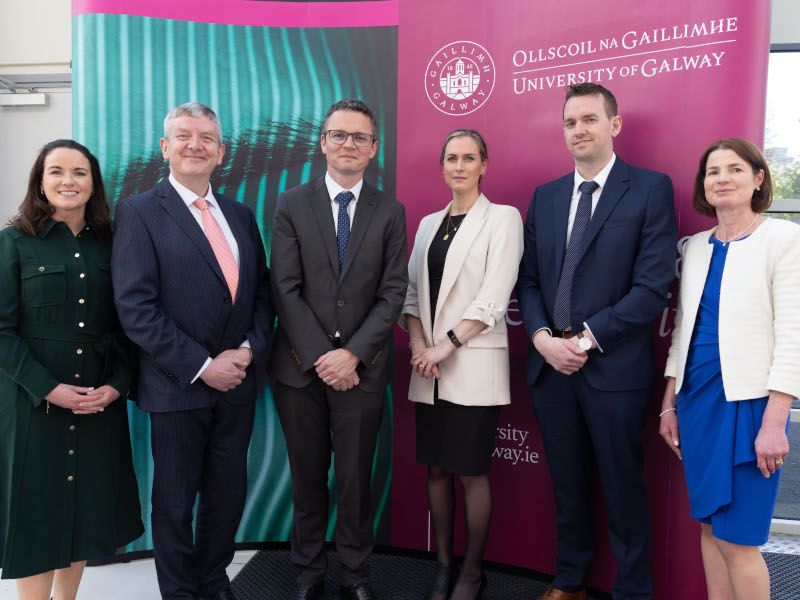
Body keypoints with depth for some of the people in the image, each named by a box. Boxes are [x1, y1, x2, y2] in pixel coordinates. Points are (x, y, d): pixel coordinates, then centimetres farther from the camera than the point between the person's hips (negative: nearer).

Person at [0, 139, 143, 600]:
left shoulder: (109, 245, 5)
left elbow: (125, 324, 5)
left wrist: (117, 384, -8)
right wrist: (48, 388, -16)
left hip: (100, 401, 3)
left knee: (86, 506, 12)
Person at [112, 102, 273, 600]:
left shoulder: (241, 214, 11)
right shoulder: (139, 212, -5)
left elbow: (262, 292, 11)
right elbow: (136, 307, -14)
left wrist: (250, 349, -6)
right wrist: (202, 366, -16)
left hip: (237, 385, 5)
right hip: (177, 388, -4)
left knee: (228, 494, 15)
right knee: (175, 501, 11)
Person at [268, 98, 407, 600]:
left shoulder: (391, 212, 4)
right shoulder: (292, 205, 2)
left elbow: (393, 294, -3)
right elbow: (286, 289, -5)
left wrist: (353, 355, -12)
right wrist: (320, 357, -12)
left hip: (361, 368, 0)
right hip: (300, 367, 0)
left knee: (356, 477, 10)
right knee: (308, 477, 12)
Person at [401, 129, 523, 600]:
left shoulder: (502, 218, -2)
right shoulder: (429, 223, 14)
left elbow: (493, 297, -11)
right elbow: (412, 291, 10)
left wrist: (446, 345, -14)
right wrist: (418, 344, -5)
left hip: (474, 366, -5)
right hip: (429, 369, 5)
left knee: (471, 471, 2)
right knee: (436, 468, 10)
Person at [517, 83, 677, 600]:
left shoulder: (652, 188, -4)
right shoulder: (545, 196, 11)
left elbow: (654, 285, -12)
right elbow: (528, 279, 10)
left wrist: (587, 338, -14)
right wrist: (542, 337, -7)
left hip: (615, 367, -4)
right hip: (550, 364, 5)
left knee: (623, 490, 9)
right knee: (567, 486, 17)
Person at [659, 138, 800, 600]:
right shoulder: (695, 247, 10)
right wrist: (669, 405, 12)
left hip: (748, 401, -5)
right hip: (696, 398, 6)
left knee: (736, 537, -1)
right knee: (709, 525, 13)